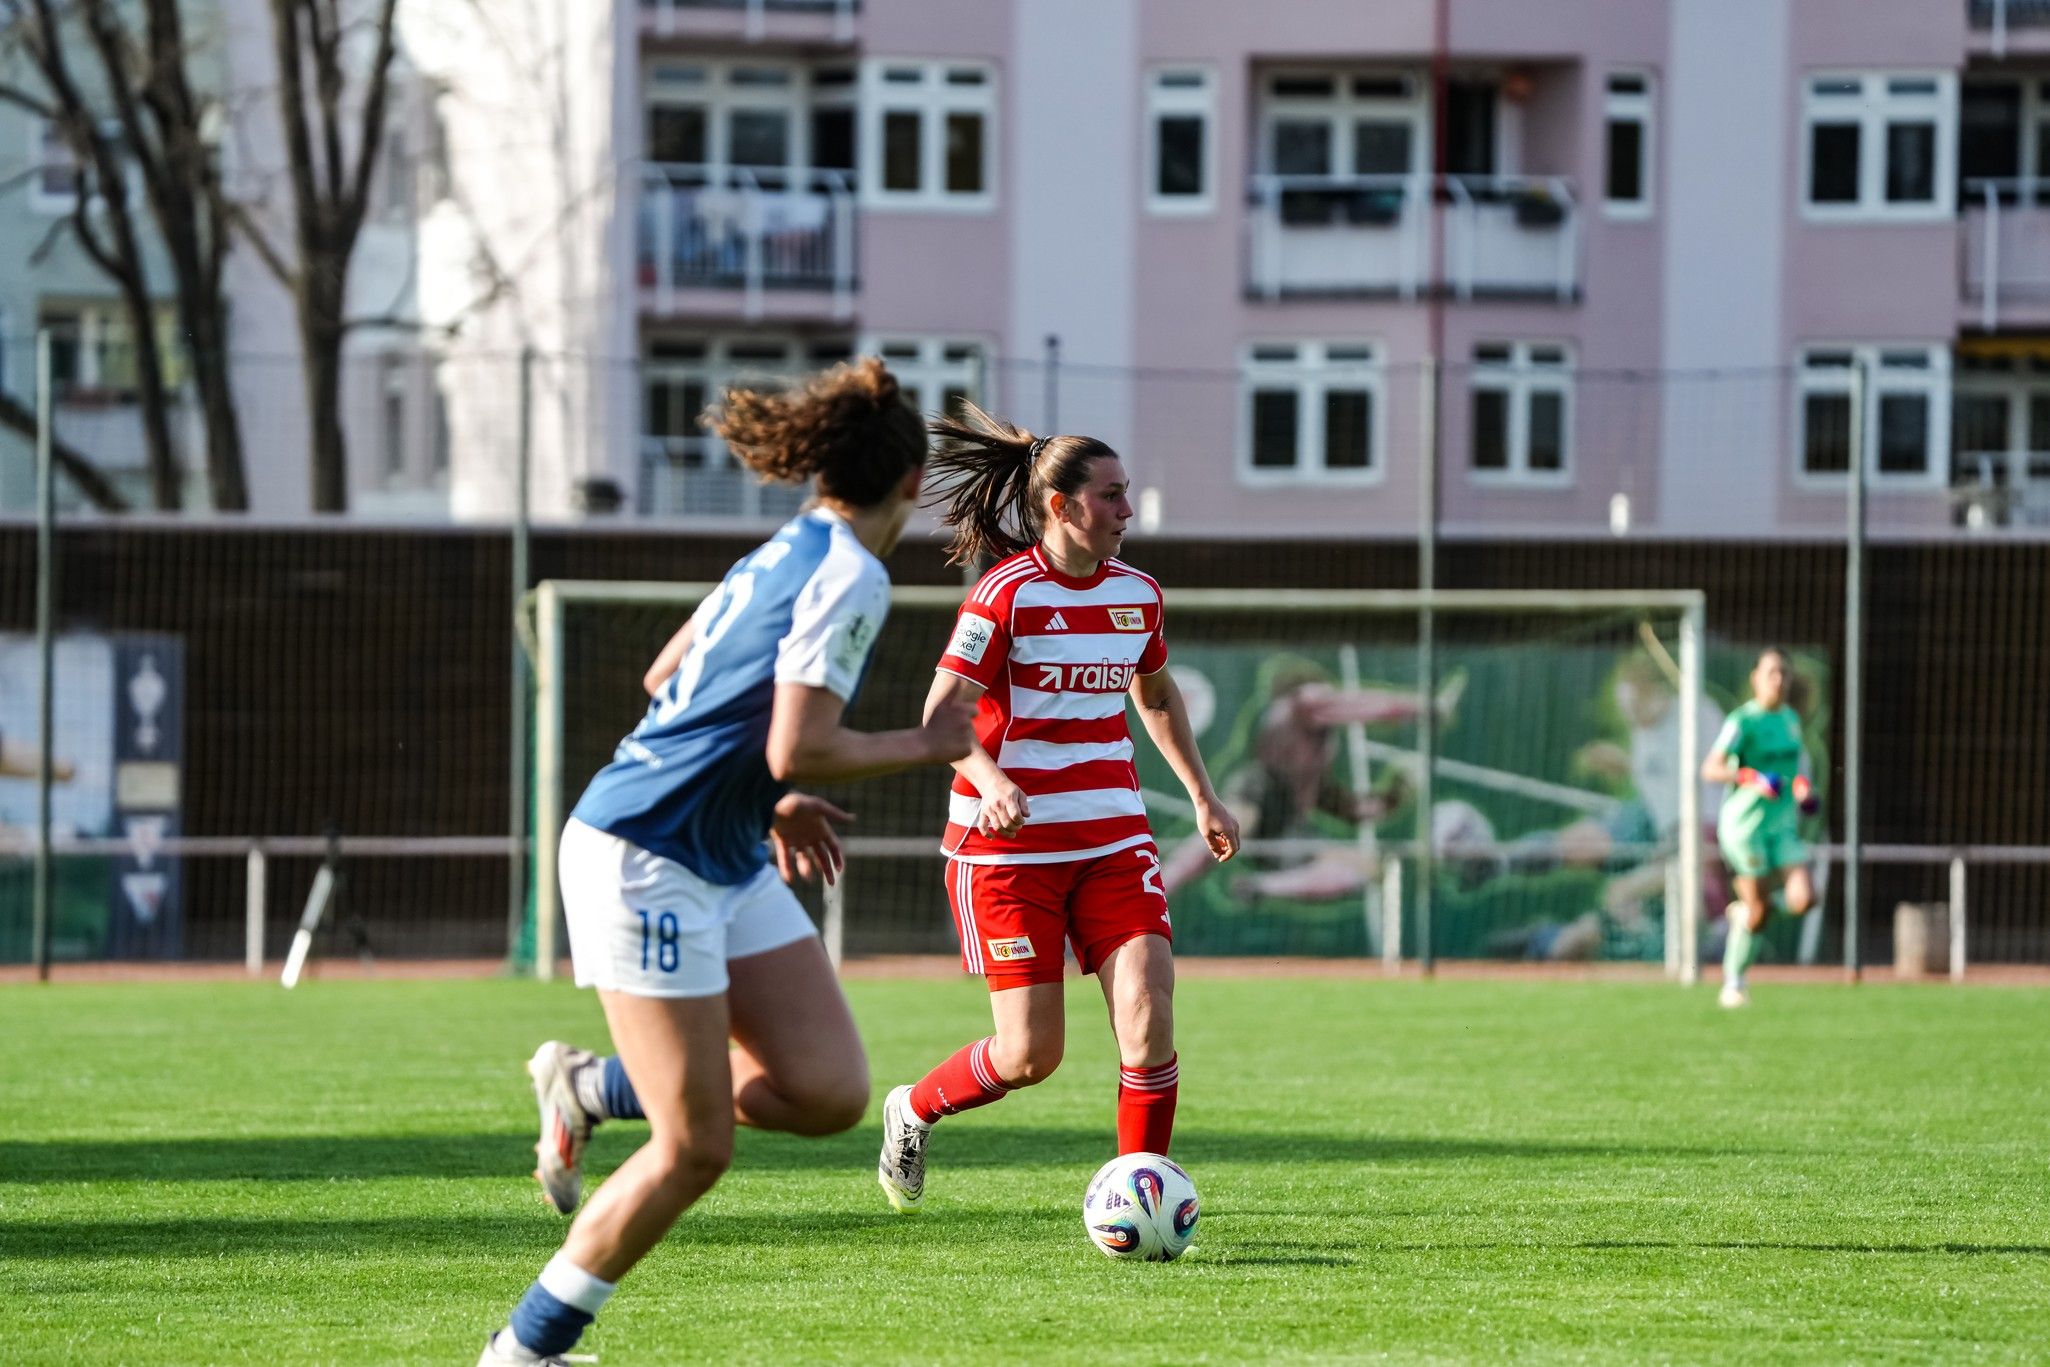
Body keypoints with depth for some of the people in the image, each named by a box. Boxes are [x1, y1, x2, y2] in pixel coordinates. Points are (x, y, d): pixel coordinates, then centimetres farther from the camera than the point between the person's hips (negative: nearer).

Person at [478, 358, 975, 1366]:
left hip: (728, 867, 9)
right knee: (694, 1151, -6)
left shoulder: (786, 554, 12)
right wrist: (925, 745, -9)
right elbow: (798, 751, -23)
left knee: (830, 1092, 0)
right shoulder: (850, 576, -16)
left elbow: (667, 679, 22)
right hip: (645, 859, -9)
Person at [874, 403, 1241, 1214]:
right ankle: (913, 1111, 26)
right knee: (1030, 1055, -4)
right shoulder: (1007, 595, -12)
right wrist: (990, 780, -35)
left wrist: (1202, 797, 22)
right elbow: (940, 713, -17)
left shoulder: (1136, 595, 7)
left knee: (1149, 1017, -13)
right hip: (1009, 845, -5)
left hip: (1113, 841, 5)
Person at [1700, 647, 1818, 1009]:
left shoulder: (1791, 718, 9)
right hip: (1745, 824, -6)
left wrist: (1803, 785, 9)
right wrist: (1752, 778, -34)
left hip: (1784, 825, 6)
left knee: (1803, 900, -12)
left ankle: (1743, 909, 17)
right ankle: (1733, 983, 15)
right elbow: (1710, 769, -21)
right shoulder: (1743, 721, -12)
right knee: (1758, 913, -5)